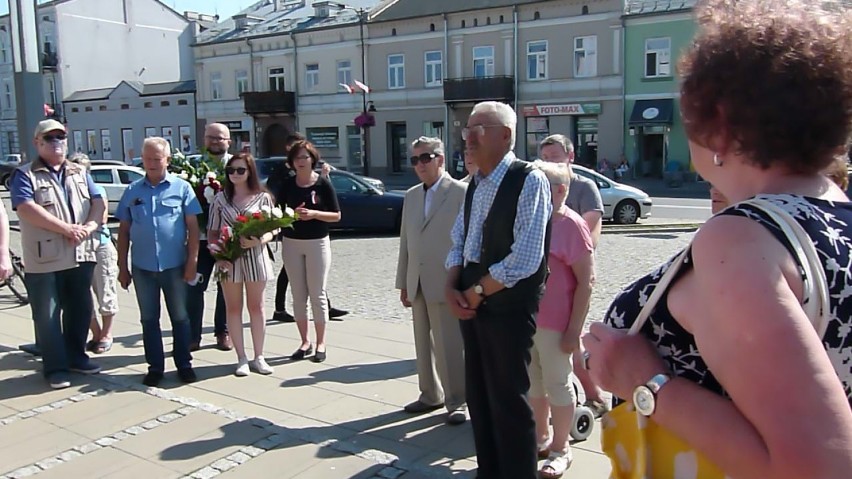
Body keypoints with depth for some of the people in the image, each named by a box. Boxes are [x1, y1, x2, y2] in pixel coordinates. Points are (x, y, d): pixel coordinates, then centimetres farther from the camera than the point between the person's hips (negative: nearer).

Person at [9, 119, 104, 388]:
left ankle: (76, 356, 28)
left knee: (80, 310, 13)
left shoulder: (80, 173, 15)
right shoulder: (25, 175, -2)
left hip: (81, 256, 5)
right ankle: (55, 367, 11)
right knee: (48, 315, 2)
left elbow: (98, 202, 6)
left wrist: (88, 227, -14)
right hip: (44, 260, -5)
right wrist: (68, 229, -19)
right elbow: (27, 210, -16)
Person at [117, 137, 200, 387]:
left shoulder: (182, 188, -2)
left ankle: (184, 364, 20)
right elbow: (124, 231, 8)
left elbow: (193, 227, -3)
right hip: (143, 267, 3)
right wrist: (122, 267, 5)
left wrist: (192, 261, -8)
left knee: (180, 317, 9)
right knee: (149, 319, 11)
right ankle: (155, 366, 21)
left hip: (174, 265, -2)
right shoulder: (132, 191, 6)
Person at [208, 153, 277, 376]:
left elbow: (271, 230, 1)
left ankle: (259, 357, 18)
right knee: (233, 308, 6)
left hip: (255, 257, -1)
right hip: (228, 259, 1)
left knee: (256, 307, 8)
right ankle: (241, 359, 16)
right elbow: (212, 232, 4)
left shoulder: (263, 197, 1)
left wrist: (259, 241, -20)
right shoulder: (220, 198, 5)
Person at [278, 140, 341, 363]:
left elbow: (336, 215, -3)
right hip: (291, 243, 3)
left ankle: (320, 343, 11)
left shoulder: (323, 184, -3)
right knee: (298, 295, 6)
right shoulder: (287, 184, 4)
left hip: (317, 242, -3)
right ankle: (305, 342, 17)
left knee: (317, 294, 1)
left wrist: (314, 214, -18)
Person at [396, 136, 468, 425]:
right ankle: (430, 395, 28)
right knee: (424, 344, 14)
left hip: (447, 284, -6)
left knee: (450, 346, -1)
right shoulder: (411, 195, 14)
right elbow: (405, 241, 15)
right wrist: (403, 282, 12)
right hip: (418, 284, 7)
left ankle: (456, 402, 12)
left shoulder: (460, 192, -6)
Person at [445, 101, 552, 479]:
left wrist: (476, 293, -12)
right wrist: (452, 288, -2)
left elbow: (525, 260, -22)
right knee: (478, 396, 17)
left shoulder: (529, 180, -15)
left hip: (509, 306, -8)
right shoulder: (475, 184, 10)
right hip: (473, 303, 8)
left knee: (509, 401, 3)